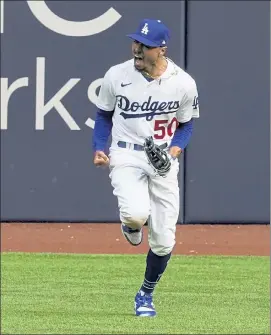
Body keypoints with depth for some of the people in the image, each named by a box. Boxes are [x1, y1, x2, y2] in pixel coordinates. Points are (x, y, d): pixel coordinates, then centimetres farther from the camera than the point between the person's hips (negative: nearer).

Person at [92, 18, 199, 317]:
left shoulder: (183, 83, -7)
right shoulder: (116, 76, -7)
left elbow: (186, 125, 6)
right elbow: (104, 114, 9)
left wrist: (175, 149, -13)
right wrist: (99, 149, -5)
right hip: (126, 155, -1)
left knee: (164, 241, 0)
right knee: (136, 212, -31)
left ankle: (145, 295, 27)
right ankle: (131, 225, 9)